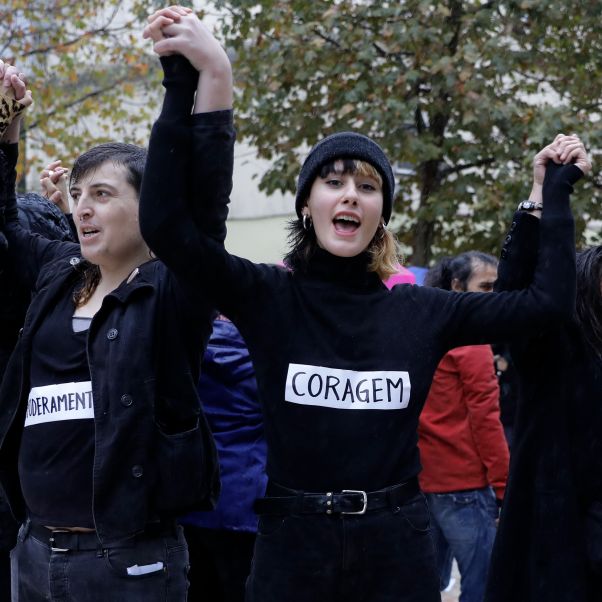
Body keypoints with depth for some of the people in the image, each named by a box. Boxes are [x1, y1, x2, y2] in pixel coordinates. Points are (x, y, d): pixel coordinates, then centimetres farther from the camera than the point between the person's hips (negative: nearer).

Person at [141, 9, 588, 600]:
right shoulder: (268, 296, -3)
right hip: (293, 542, -2)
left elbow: (548, 298, 7)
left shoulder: (420, 310, 5)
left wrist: (556, 192, 7)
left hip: (397, 546, 2)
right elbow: (166, 225, -17)